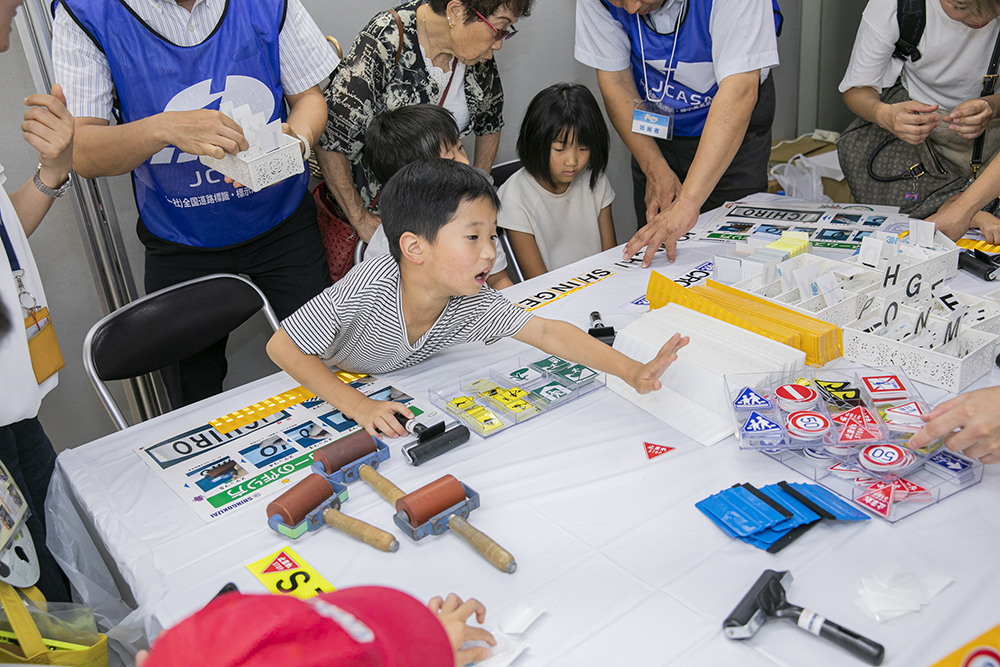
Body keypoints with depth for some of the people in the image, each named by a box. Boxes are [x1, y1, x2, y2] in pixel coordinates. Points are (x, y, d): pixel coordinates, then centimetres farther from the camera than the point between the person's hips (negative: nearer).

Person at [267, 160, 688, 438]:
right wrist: (356, 405, -36)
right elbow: (282, 347, -29)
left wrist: (632, 372, -34)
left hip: (406, 397, 4)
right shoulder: (366, 289, -37)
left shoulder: (473, 304, -24)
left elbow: (547, 333, -23)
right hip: (329, 397, -3)